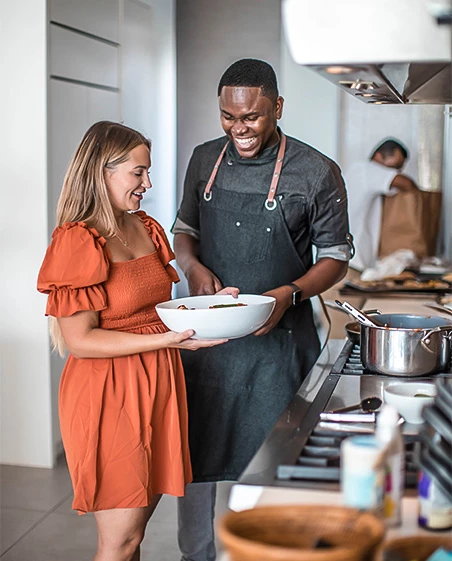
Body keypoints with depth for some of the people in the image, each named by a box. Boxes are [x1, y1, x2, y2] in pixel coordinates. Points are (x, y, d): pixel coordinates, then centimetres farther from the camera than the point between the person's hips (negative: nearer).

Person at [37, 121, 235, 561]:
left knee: (139, 519, 15)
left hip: (158, 384, 8)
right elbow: (80, 340, -18)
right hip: (109, 395, -8)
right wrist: (166, 339, -23)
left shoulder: (146, 229, 11)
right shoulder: (77, 243, -14)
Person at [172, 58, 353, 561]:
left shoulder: (316, 174, -8)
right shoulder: (205, 160, 4)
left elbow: (335, 257, -1)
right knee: (196, 451, 13)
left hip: (277, 337, -3)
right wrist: (194, 268, -7)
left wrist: (288, 295, -19)